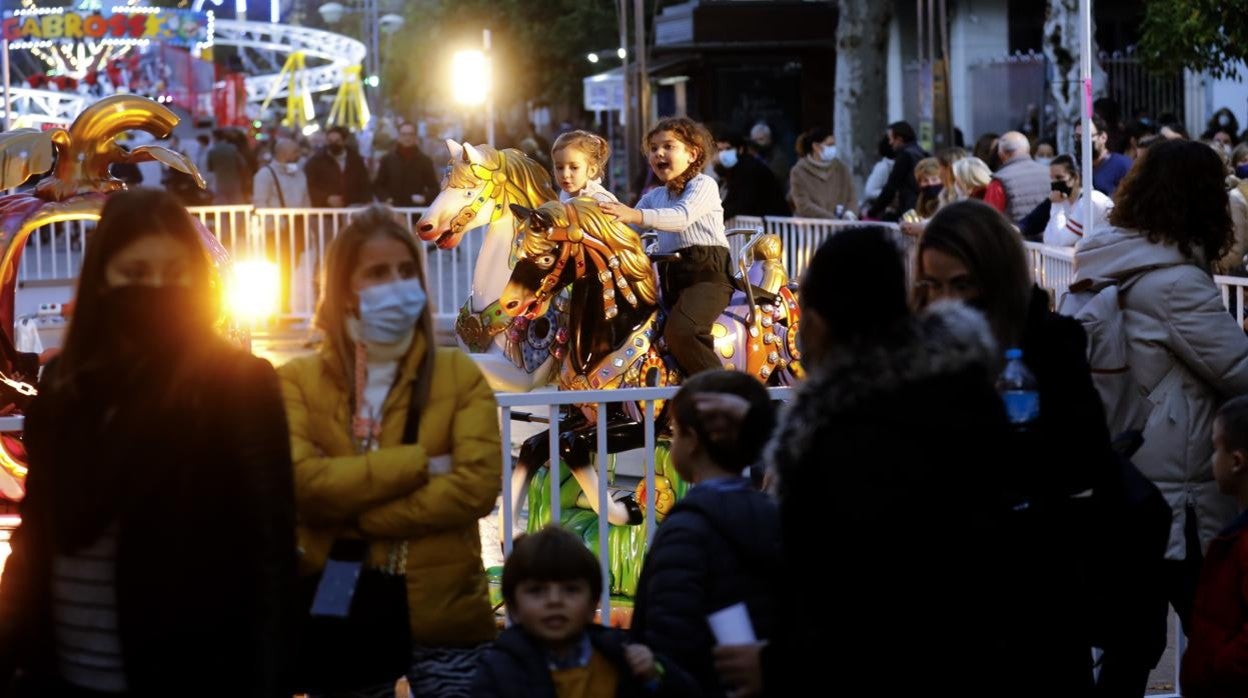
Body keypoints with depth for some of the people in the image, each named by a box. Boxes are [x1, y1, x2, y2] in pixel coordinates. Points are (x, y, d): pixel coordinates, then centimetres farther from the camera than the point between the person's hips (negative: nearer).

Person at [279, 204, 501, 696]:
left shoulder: (459, 375, 3)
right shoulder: (298, 381, 3)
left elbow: (477, 486, -11)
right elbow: (302, 483, -13)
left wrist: (350, 516, -13)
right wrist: (418, 463, -15)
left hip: (446, 614, 0)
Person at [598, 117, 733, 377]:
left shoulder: (703, 185, -2)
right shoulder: (654, 197, 20)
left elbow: (682, 217, -21)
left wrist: (635, 216, -34)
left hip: (707, 271, -8)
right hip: (671, 277, 8)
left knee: (680, 331, -31)